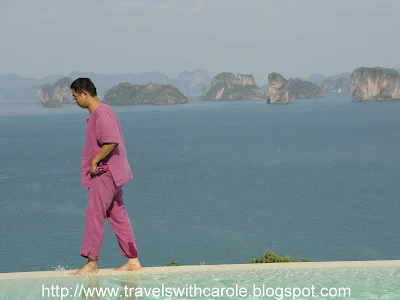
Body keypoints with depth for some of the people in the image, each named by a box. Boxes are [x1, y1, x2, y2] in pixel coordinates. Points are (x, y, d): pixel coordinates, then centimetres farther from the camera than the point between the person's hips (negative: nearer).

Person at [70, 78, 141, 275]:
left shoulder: (101, 113, -17)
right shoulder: (96, 113, 15)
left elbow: (112, 141, -27)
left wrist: (95, 161, -19)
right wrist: (94, 163, 15)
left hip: (105, 173, -11)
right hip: (107, 172, 11)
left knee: (94, 215, -8)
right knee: (118, 216, 10)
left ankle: (91, 263, -5)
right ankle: (133, 261, 13)